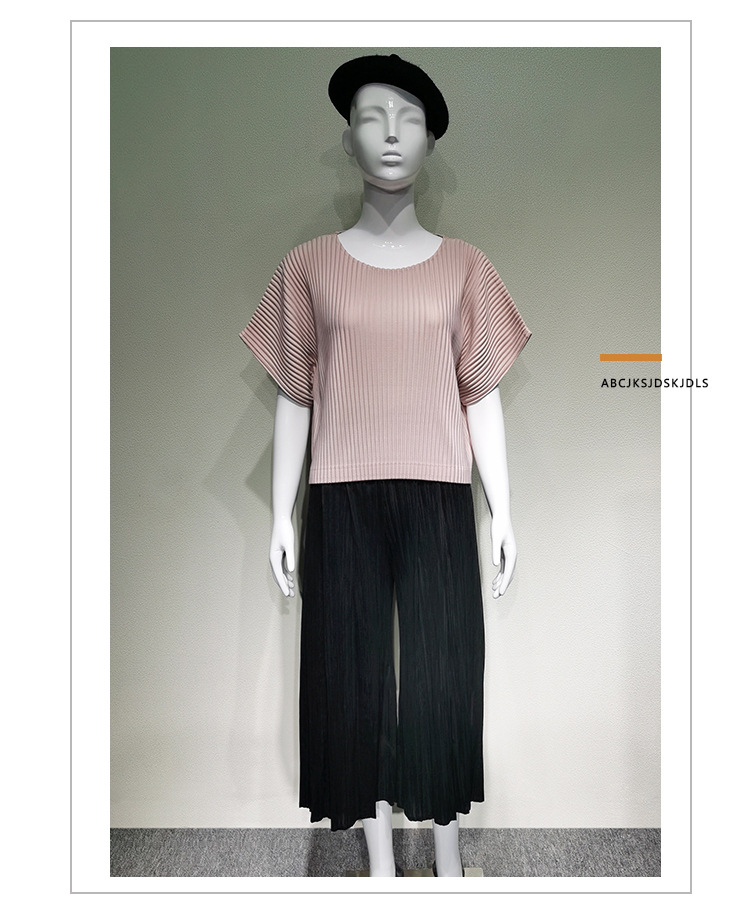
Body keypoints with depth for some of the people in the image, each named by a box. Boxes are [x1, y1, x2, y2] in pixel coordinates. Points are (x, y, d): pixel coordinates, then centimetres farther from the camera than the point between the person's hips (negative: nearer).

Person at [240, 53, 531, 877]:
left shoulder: (462, 264, 7)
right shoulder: (311, 264, 6)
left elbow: (482, 395, 7)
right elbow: (293, 396, 6)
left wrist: (503, 512, 3)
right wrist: (281, 514, 2)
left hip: (436, 497, 0)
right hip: (343, 499, 0)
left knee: (443, 672, 6)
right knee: (353, 670, 6)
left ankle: (448, 857, 27)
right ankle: (380, 863, 26)